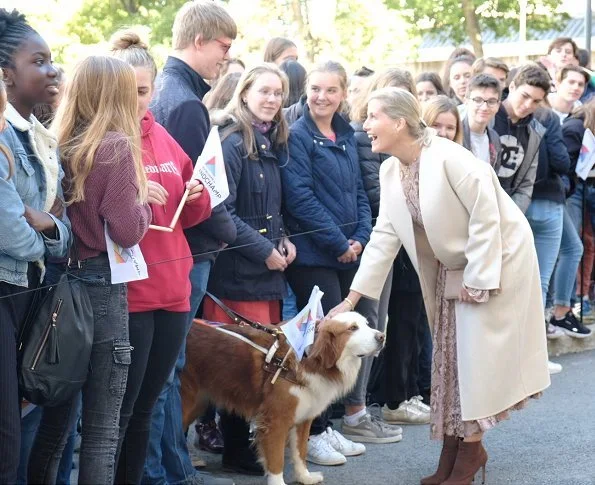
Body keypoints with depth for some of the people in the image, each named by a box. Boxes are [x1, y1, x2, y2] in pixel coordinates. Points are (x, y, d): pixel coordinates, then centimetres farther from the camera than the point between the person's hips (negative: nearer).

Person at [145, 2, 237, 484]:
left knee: (167, 362, 14)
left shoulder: (166, 90, 12)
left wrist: (217, 231, 10)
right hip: (189, 251, -10)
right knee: (165, 366, -2)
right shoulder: (186, 103, -18)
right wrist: (227, 231, -2)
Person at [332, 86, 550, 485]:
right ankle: (452, 451, 17)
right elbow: (385, 236, -1)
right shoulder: (390, 171, -2)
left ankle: (470, 447, 8)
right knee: (450, 357, 9)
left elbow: (485, 219, -24)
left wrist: (477, 280, -20)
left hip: (495, 260, -8)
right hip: (450, 268, 8)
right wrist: (353, 298, -6)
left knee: (477, 355, -5)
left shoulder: (449, 158, -27)